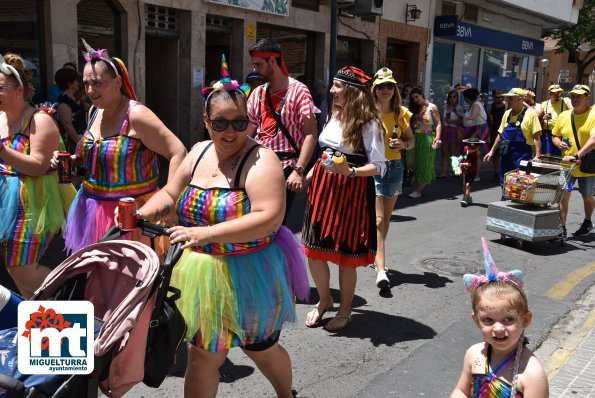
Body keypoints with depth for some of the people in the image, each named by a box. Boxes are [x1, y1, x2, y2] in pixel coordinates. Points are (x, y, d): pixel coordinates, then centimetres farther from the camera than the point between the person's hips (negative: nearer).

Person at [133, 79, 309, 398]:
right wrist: (144, 212, -8)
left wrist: (206, 233, -36)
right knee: (202, 356, 12)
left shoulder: (260, 160, -18)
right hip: (201, 276, 5)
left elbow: (270, 218, -30)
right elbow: (170, 193, 13)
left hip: (249, 274, -4)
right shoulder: (199, 153, 4)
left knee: (262, 350, 19)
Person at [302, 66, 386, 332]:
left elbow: (379, 166, -13)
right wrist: (312, 172, 11)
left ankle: (345, 310, 26)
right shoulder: (334, 116, 10)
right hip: (323, 188, 6)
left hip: (351, 193, -6)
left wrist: (350, 171, -27)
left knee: (345, 255, 4)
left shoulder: (367, 123, -11)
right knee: (314, 252, 8)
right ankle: (324, 301, 32)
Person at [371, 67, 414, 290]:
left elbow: (412, 141, 12)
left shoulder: (401, 113, 5)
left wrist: (403, 144, -10)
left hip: (395, 167, 4)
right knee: (378, 219, -12)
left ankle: (376, 255, 34)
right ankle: (381, 269, -16)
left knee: (386, 218, 15)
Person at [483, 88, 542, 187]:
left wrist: (537, 156, -20)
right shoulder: (507, 114, 11)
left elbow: (536, 137, -12)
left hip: (522, 157, -6)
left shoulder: (530, 114, -8)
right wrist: (492, 151, 17)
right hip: (506, 156, 6)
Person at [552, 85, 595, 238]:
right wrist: (558, 143, -8)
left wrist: (577, 155, -34)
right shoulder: (564, 116, 5)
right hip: (567, 164, 3)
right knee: (563, 195, -4)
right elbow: (555, 136, 16)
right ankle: (562, 227, 4)